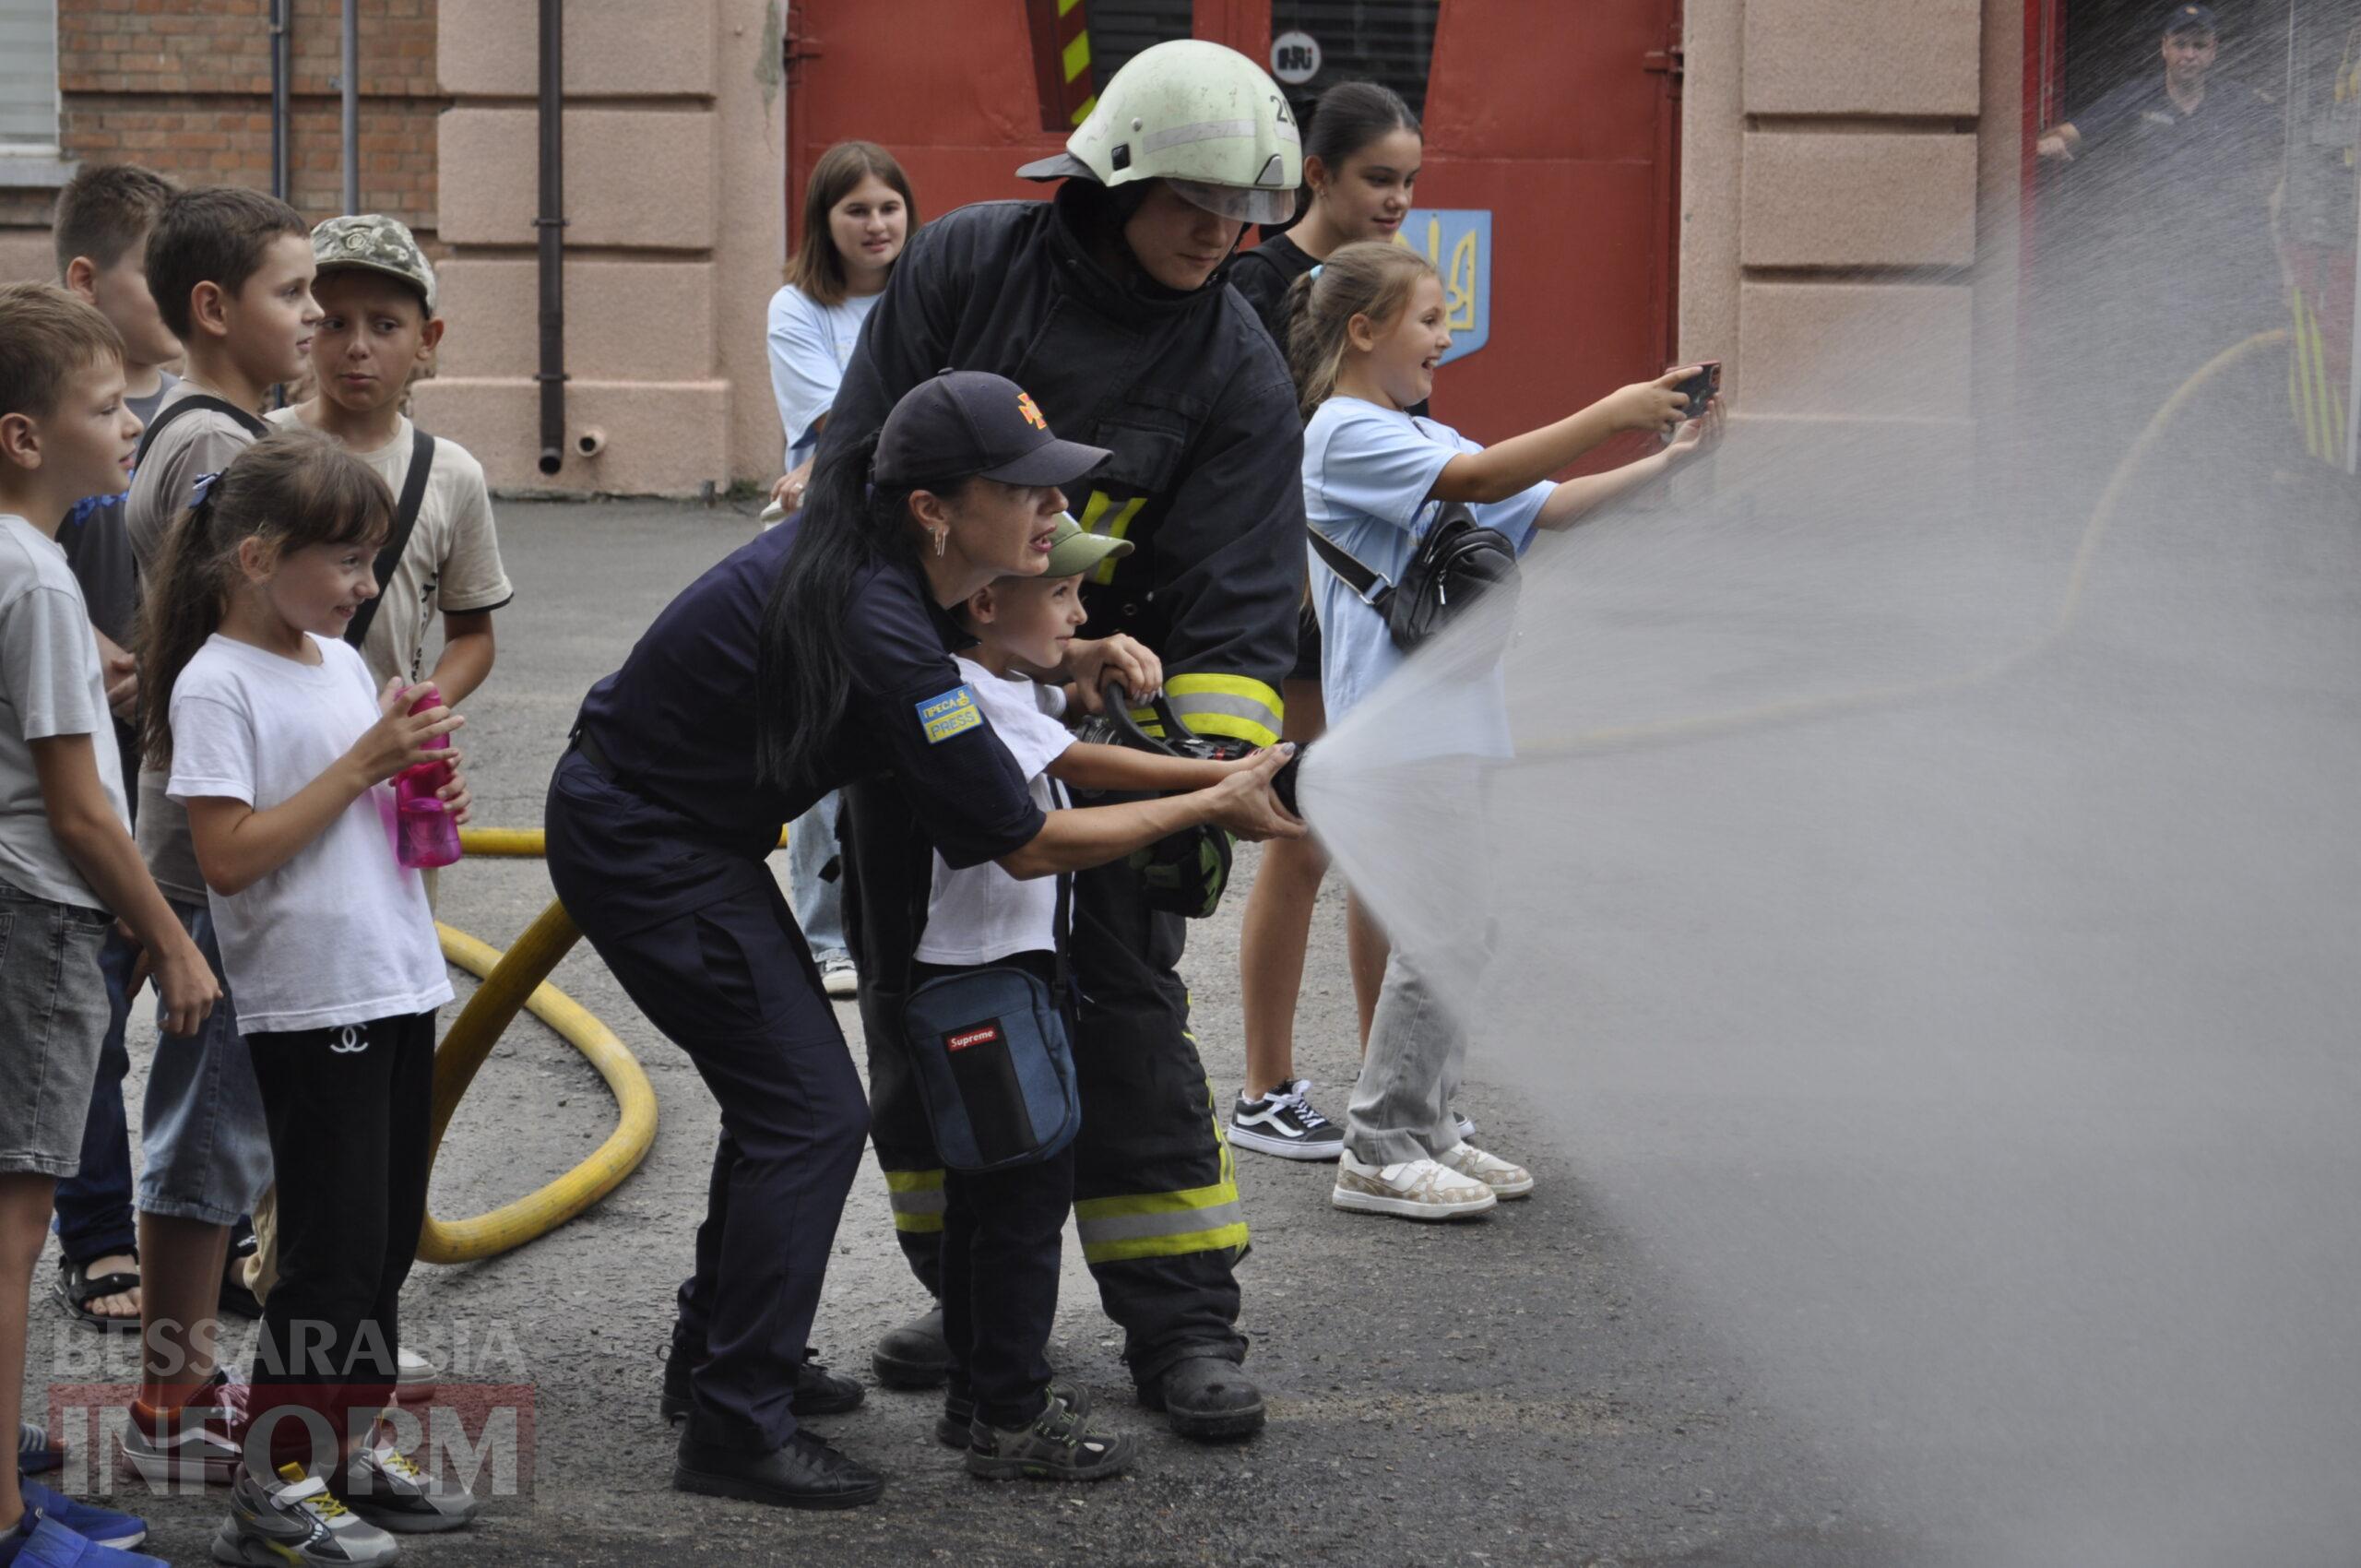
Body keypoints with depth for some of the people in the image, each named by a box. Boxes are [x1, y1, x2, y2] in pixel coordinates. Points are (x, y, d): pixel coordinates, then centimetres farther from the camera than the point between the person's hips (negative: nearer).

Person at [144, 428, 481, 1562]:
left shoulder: (340, 663, 13)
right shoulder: (217, 683, -12)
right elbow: (230, 855, -20)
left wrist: (430, 800, 1)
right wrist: (364, 763, -19)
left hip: (398, 990, 8)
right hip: (308, 1004, -8)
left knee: (387, 1239, 14)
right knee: (333, 1250, -5)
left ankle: (355, 1450, 25)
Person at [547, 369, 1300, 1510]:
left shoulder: (881, 557, -4)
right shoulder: (880, 630, -31)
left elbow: (944, 642, 22)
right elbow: (1023, 844, -23)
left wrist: (1059, 663, 2)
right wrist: (1210, 807, -15)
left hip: (671, 824, 10)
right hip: (643, 850, -10)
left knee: (783, 1080, 19)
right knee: (810, 1108, -9)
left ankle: (718, 1351, 34)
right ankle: (736, 1429, -4)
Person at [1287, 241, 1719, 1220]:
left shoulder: (1426, 438, 18)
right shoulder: (1346, 435, -10)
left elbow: (1548, 507, 15)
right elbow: (1482, 480, -22)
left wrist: (1667, 460, 4)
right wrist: (1610, 414, -23)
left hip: (1450, 715, 10)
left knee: (1449, 935, 11)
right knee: (1443, 935, -11)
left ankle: (1425, 1132, 18)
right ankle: (1378, 1153, -6)